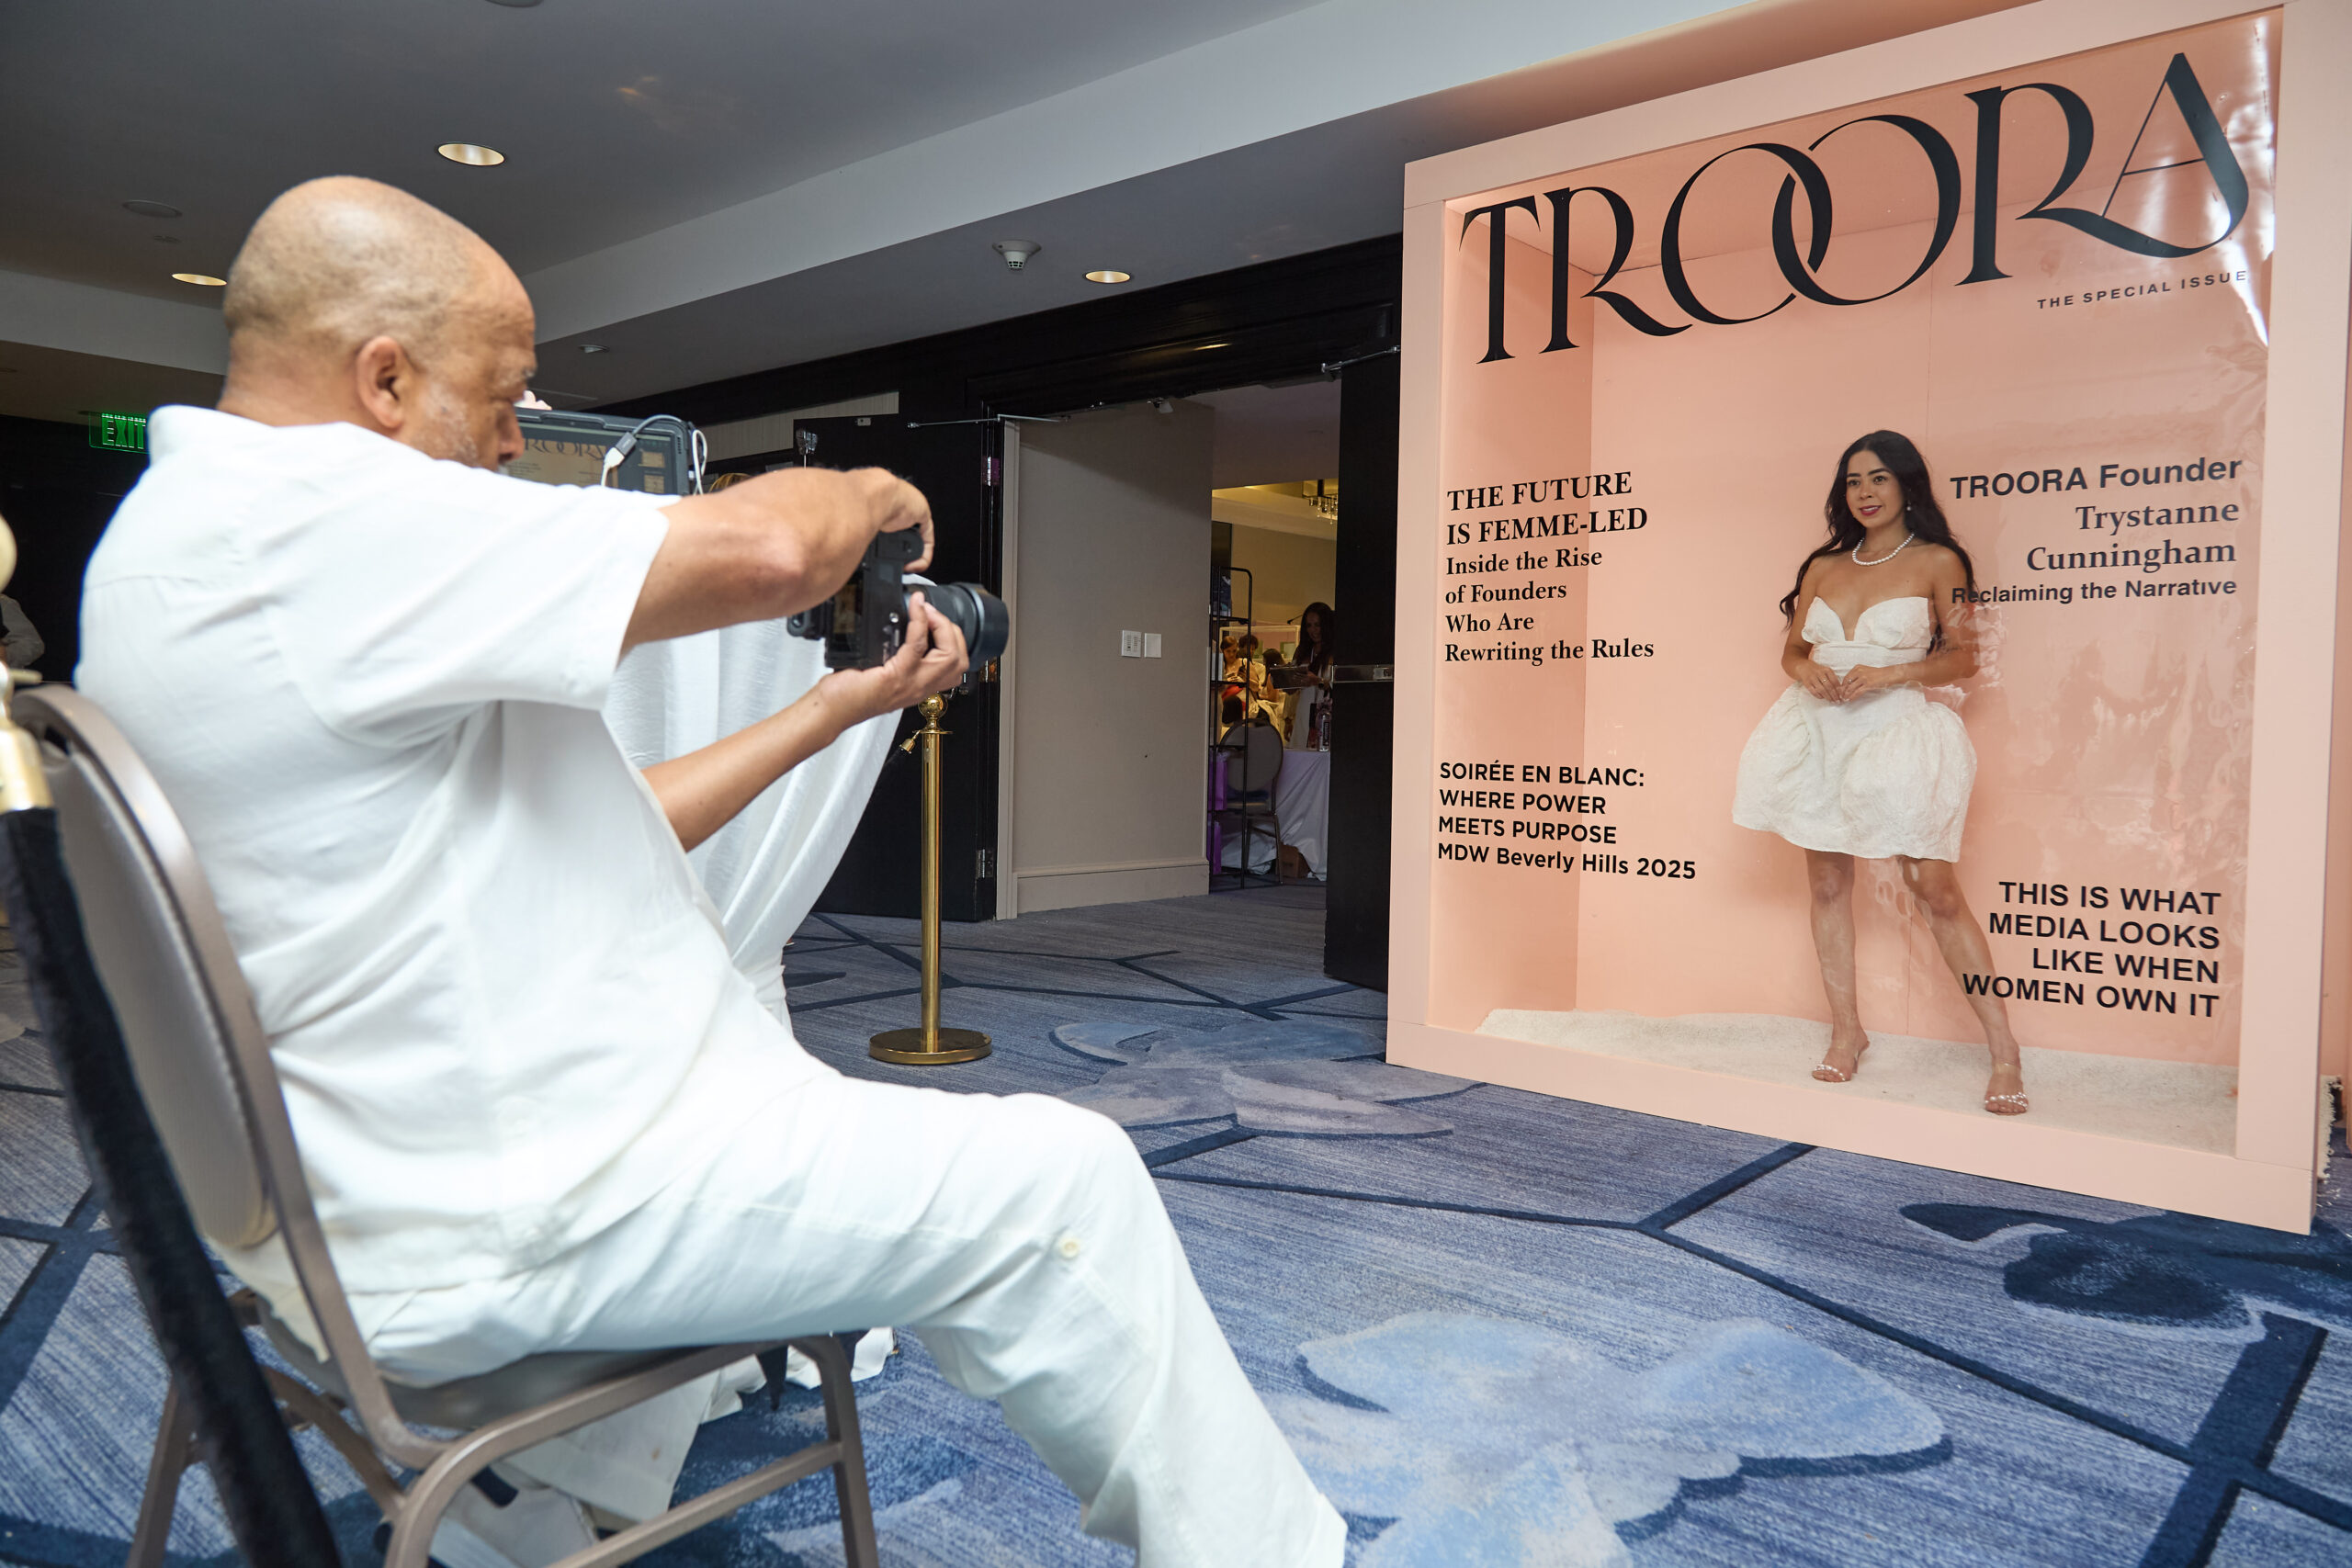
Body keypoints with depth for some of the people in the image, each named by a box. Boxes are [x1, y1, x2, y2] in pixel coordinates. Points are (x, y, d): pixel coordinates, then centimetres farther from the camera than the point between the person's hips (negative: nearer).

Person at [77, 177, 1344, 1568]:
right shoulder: (299, 516, -20)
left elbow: (583, 824, 12)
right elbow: (760, 549, -28)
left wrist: (844, 704, 10)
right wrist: (869, 490, -4)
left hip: (423, 1175, 11)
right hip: (496, 1228, -11)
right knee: (1061, 1177, -6)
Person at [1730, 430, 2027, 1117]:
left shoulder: (1937, 562, 0)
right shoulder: (1823, 567, 12)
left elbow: (1962, 657, -1)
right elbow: (1792, 649, 17)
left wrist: (1888, 674, -15)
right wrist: (1806, 671, -6)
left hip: (1896, 732, -4)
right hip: (1821, 733, 5)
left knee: (1936, 890, -5)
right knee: (1827, 884, 6)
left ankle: (2003, 1048, 3)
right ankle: (1845, 1031, 17)